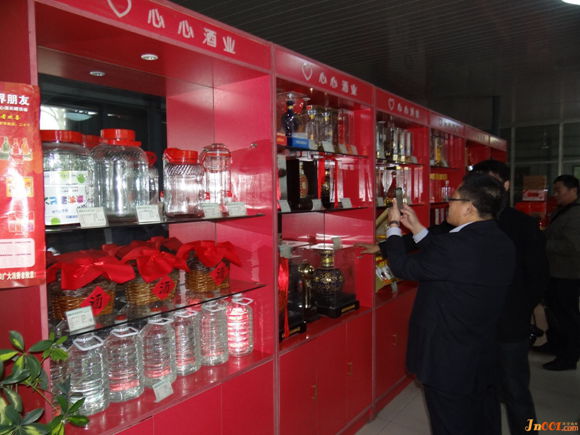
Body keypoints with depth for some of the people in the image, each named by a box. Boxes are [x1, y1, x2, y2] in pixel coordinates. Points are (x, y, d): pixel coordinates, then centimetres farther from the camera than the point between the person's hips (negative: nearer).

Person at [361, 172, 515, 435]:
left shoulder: (457, 245, -30)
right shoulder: (501, 243, -2)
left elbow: (403, 267, -17)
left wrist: (394, 227, -2)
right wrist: (416, 228, 11)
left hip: (447, 361, -8)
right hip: (483, 357, 8)